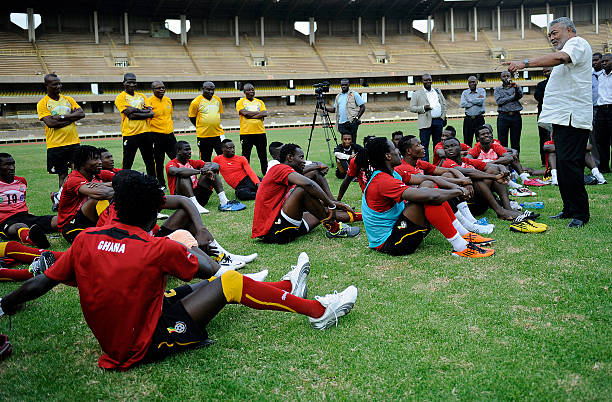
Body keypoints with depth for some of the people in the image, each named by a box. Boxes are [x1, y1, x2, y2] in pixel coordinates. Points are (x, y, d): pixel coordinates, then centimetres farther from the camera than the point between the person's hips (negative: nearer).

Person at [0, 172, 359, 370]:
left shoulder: (85, 240, -6)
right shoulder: (158, 248, -20)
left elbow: (36, 287, 1)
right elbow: (208, 271, -4)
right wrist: (182, 255, 16)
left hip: (111, 339, 7)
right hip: (146, 346, -7)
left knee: (199, 288, 18)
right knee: (229, 282, -4)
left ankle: (288, 287, 34)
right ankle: (318, 311, 9)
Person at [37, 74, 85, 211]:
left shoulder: (68, 99, 12)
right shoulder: (42, 104, -1)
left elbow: (81, 113, -2)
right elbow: (50, 123, -15)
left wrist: (62, 117, -13)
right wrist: (72, 117, -11)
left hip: (74, 142, 3)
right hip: (56, 144, -3)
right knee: (63, 175, 3)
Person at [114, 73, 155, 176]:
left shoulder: (141, 96, 16)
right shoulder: (120, 98, 0)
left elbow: (151, 113, 3)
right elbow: (130, 113, -14)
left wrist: (135, 113, -10)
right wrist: (144, 111, -7)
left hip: (146, 132, 5)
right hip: (130, 133, -5)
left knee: (150, 161, 11)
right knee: (127, 163, -2)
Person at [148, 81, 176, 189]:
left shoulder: (168, 100, 11)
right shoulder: (149, 101, -9)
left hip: (169, 134, 6)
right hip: (156, 135, -6)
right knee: (158, 162, 3)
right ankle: (161, 184, 15)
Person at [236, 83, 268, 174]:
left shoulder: (260, 102, 14)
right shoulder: (240, 102, 4)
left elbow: (265, 114, -3)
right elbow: (245, 113, -13)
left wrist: (251, 115, -11)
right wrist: (259, 113, -6)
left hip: (260, 132, 3)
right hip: (246, 133, -3)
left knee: (263, 155, 7)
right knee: (246, 156, 3)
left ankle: (266, 173, 15)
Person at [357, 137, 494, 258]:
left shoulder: (389, 174, 7)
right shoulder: (383, 181, -24)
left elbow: (421, 179, 9)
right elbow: (427, 196, -31)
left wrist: (453, 186, -2)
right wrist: (458, 192, -15)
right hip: (389, 243, -10)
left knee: (429, 185, 6)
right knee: (428, 196, -23)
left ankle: (464, 234, 9)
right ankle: (460, 247, -18)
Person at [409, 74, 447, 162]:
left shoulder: (438, 91, 17)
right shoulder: (417, 94, 4)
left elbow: (444, 104, 19)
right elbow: (412, 108, -1)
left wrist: (443, 117, 7)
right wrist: (423, 108, -16)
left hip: (438, 121, 4)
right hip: (426, 123, -4)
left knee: (438, 143, 10)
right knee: (424, 144, -6)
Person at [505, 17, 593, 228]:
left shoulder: (578, 43, -3)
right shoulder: (567, 49, 29)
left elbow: (560, 57, -27)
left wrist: (525, 63, -33)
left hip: (572, 117, -11)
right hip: (563, 117, 11)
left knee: (568, 163, -15)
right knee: (562, 164, 11)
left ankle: (580, 213, -8)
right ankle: (569, 209, 18)